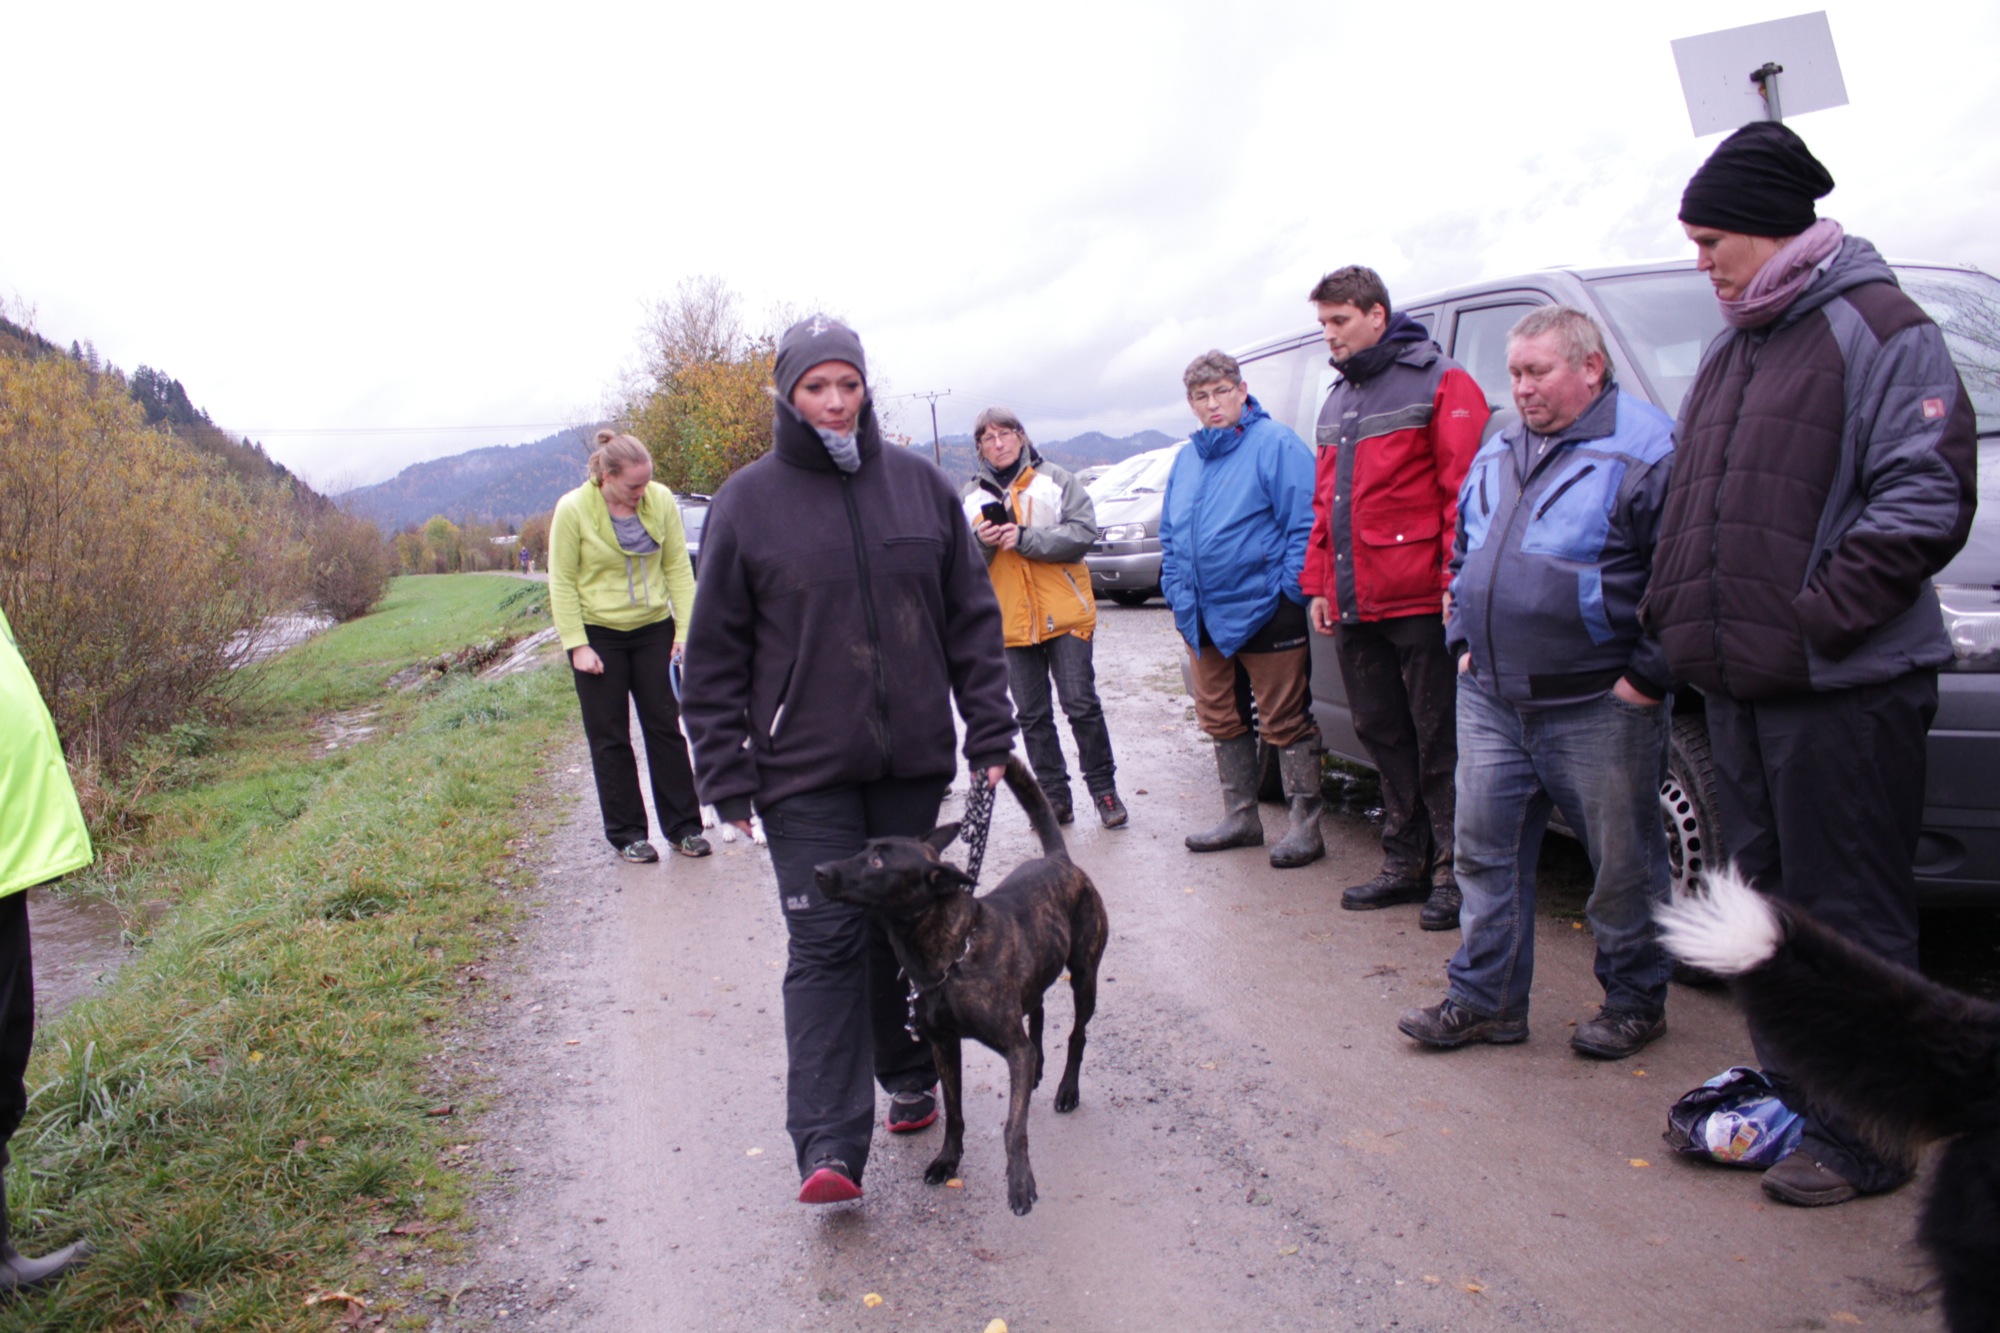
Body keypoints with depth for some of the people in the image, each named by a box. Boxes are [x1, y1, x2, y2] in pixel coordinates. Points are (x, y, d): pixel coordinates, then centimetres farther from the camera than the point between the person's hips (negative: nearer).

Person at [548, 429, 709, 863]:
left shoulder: (660, 500, -7)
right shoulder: (573, 510, -13)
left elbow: (678, 568, -1)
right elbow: (562, 583, -8)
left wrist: (685, 629, -6)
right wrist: (576, 645, -13)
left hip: (654, 630, 2)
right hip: (598, 635, -2)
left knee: (666, 728, 6)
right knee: (610, 739, 5)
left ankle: (683, 826, 15)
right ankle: (626, 834, 15)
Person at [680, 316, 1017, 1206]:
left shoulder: (920, 485, 6)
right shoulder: (747, 502, -1)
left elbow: (972, 617, 9)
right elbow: (716, 654, 0)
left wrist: (990, 731, 5)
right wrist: (727, 779, -4)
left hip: (913, 757, 3)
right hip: (804, 767, -3)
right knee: (826, 941, -7)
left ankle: (910, 1076, 34)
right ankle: (828, 1148, -5)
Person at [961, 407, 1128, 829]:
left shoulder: (1055, 480, 1)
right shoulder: (971, 496, 10)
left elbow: (1083, 532, -10)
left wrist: (1025, 538, -19)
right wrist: (981, 542, -15)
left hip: (1065, 615, -3)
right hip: (1011, 622, 3)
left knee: (1082, 705, -2)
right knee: (1032, 715, 8)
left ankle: (1103, 788, 13)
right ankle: (1055, 796, 18)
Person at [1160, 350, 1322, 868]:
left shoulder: (1275, 445, -8)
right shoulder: (1186, 460, 15)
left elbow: (1303, 524, -13)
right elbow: (1170, 536, 22)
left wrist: (1288, 590, -16)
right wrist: (1176, 591, 12)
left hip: (1263, 611, -7)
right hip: (1203, 617, 8)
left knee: (1285, 722, 0)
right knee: (1219, 720, 15)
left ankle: (1305, 826, 10)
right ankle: (1240, 817, 28)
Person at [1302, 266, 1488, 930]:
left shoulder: (1440, 384, -3)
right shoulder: (1336, 404, 21)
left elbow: (1463, 489, -11)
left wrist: (1456, 583, -17)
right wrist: (1318, 584, 17)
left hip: (1418, 601, -7)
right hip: (1353, 605, 7)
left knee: (1438, 740, -2)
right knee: (1384, 737, 12)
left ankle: (1453, 871, 8)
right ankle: (1405, 863, 21)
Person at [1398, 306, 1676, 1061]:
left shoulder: (1647, 448, -8)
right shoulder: (1498, 453, 14)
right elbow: (1463, 553, 24)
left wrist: (1647, 673, -14)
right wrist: (1464, 639, 14)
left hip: (1597, 707, -6)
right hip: (1491, 699, 6)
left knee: (1623, 862, 7)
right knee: (1486, 849, 9)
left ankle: (1635, 1000, 24)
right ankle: (1485, 997, 20)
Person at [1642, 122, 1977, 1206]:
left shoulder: (1876, 328, -8)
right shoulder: (1732, 351, 17)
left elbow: (1927, 494, -16)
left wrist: (1817, 621, -20)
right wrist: (1675, 614, 11)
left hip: (1840, 689, -8)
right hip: (1736, 683, 8)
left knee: (1850, 921, 0)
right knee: (1767, 902, 16)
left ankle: (1863, 1139, 12)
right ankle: (1791, 1093, 31)